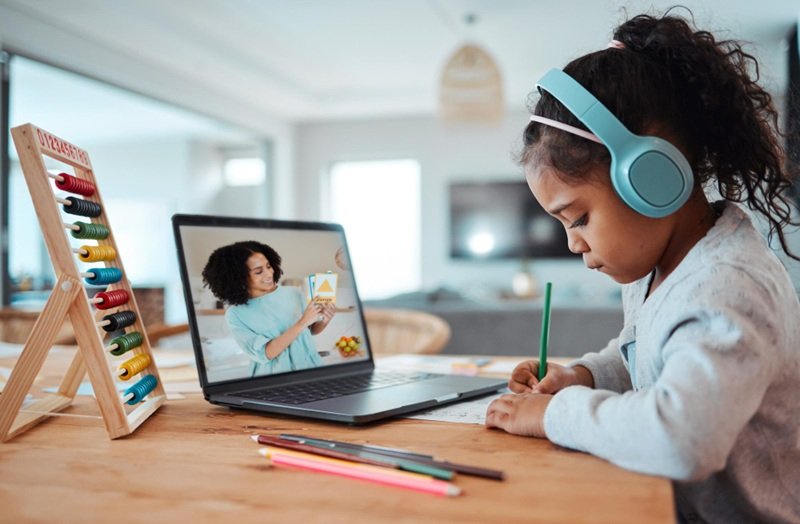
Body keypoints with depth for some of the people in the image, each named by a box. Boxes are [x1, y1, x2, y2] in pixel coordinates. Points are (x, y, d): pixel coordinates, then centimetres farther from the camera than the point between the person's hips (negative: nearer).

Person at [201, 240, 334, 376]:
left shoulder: (293, 292, 2)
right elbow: (265, 354, -14)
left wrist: (324, 321, -6)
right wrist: (302, 323, -20)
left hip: (310, 369, 5)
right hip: (274, 379, -5)